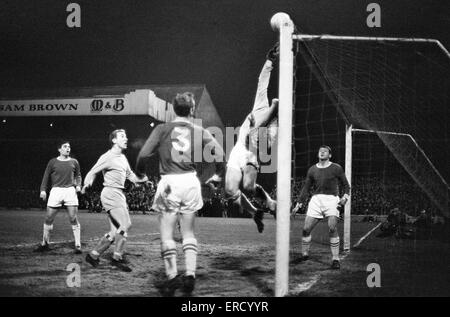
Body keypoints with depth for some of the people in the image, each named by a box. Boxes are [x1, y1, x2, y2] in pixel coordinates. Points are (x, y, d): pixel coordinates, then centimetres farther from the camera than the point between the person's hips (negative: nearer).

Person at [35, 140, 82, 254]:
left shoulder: (74, 162, 10)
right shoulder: (53, 162, 6)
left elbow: (78, 175, 20)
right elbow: (46, 176, 10)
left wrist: (78, 185, 4)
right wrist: (43, 190, 1)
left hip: (70, 190, 0)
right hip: (56, 190, 0)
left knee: (73, 219, -6)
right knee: (49, 219, 3)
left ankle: (78, 245, -2)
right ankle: (45, 244, 17)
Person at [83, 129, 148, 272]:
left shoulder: (123, 157, 18)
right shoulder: (107, 157, -8)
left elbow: (130, 175, 28)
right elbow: (92, 172, -9)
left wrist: (139, 179, 9)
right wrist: (87, 183, -29)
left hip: (120, 194, 9)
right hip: (110, 193, -9)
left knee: (116, 231, 7)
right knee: (125, 224, -17)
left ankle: (93, 255, 14)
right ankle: (117, 258, -7)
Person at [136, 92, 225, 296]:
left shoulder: (162, 129, 1)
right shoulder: (199, 131, 6)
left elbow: (144, 154, -6)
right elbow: (219, 152, -2)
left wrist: (140, 172, 12)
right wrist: (218, 176, 11)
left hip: (169, 182, -2)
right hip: (191, 181, 2)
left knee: (166, 234, 4)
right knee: (188, 232, 14)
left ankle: (172, 277, -1)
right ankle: (190, 274, 5)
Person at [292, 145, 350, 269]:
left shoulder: (336, 168, 3)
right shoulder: (312, 170, 11)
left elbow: (346, 185, 8)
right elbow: (306, 188, 16)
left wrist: (345, 197, -9)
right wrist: (299, 203, 11)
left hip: (331, 200, -3)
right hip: (316, 199, 3)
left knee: (332, 228, -19)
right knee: (306, 228, 0)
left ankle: (335, 259, -10)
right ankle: (305, 254, 21)